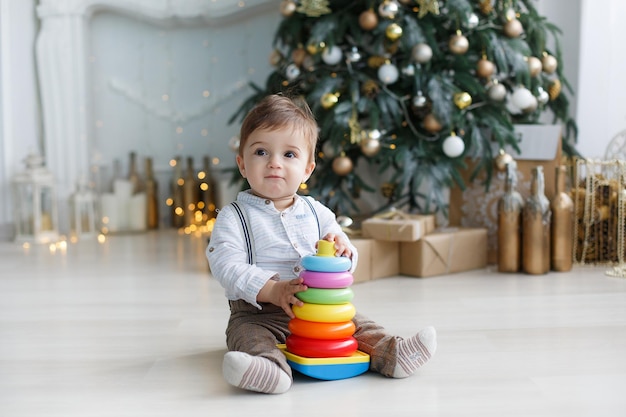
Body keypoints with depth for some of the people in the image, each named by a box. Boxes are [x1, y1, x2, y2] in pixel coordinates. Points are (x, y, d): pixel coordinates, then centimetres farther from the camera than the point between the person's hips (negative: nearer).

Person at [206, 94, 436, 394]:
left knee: (356, 323, -6)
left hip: (320, 307, 5)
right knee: (246, 334, -32)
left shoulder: (317, 213, 10)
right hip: (258, 313, -5)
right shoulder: (233, 217, -5)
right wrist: (271, 290, -31)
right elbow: (227, 266, -18)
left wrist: (341, 250, -14)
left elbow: (349, 257, 13)